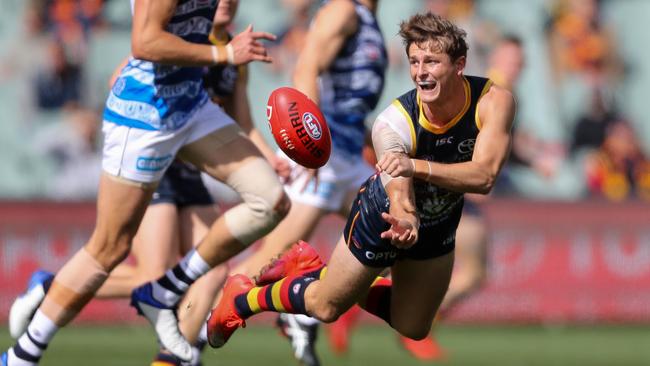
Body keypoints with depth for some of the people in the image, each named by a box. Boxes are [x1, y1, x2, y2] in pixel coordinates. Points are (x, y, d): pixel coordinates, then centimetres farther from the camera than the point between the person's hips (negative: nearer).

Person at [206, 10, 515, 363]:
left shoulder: (493, 101, -32)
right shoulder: (393, 123, -38)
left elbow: (484, 176, -43)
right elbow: (399, 195, -47)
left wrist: (417, 166, -58)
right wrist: (405, 224, -73)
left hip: (439, 226, 4)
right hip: (382, 217, -4)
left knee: (413, 329, 21)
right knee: (325, 308, 12)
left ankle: (312, 269, 39)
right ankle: (241, 298, 41)